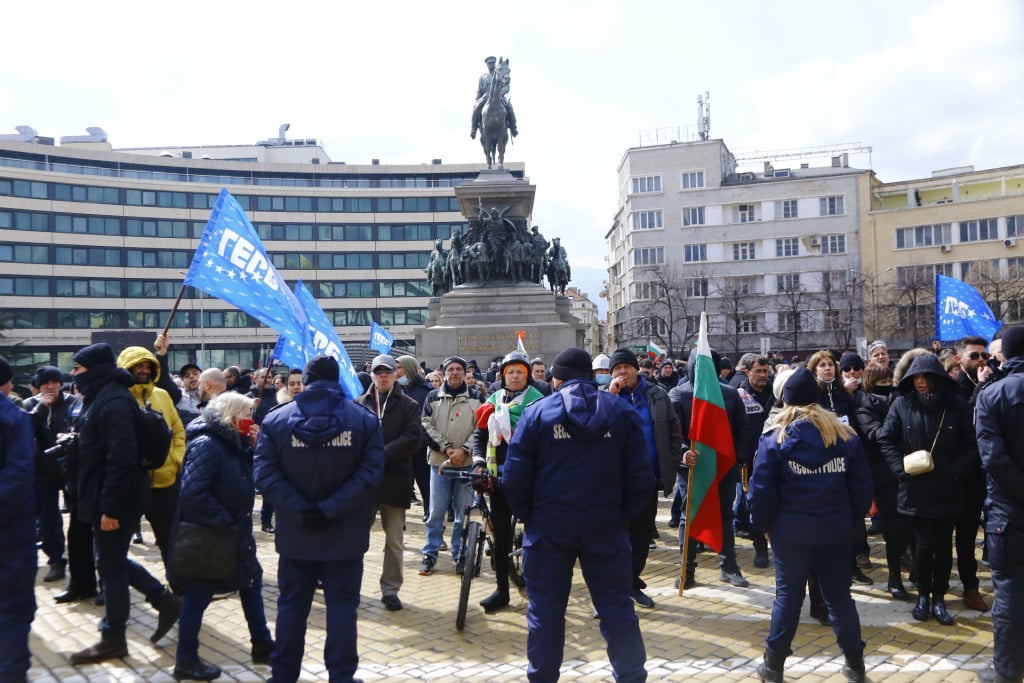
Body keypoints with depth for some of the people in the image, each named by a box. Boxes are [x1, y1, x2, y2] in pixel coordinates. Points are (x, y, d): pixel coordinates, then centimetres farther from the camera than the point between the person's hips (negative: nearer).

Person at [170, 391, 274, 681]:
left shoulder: (232, 442, 9)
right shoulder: (207, 444, -22)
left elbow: (245, 480, 11)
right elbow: (194, 493, -29)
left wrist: (253, 449, -3)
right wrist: (223, 521, -24)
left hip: (231, 532, 10)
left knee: (252, 580, 16)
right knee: (199, 594, 2)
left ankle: (262, 644, 28)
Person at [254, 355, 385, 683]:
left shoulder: (275, 420, -1)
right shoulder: (365, 419, -3)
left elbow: (266, 474, -10)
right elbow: (370, 473, -12)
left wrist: (299, 509, -13)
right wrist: (331, 508, -15)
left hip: (295, 533, 1)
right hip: (345, 533, -1)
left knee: (292, 604, 14)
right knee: (342, 604, 8)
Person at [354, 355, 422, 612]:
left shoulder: (408, 405, 4)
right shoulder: (360, 403, 9)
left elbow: (413, 439, -8)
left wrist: (382, 454, -16)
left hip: (395, 480, -1)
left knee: (394, 541, 6)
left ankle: (390, 589, 17)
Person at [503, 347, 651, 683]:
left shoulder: (537, 413, -5)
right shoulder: (623, 412, 1)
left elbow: (514, 477, -7)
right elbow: (641, 477, -3)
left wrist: (528, 514, 6)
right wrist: (625, 515, 7)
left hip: (549, 525, -1)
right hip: (606, 525, 1)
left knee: (545, 605, 11)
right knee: (616, 604, 11)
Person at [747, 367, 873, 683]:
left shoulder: (775, 439, -8)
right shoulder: (845, 435, 3)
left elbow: (761, 489, -9)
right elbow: (862, 486, 5)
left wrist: (763, 523, 4)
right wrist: (854, 519, 17)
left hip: (790, 531, -2)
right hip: (835, 530, 3)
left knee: (788, 597, 7)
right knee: (839, 597, 14)